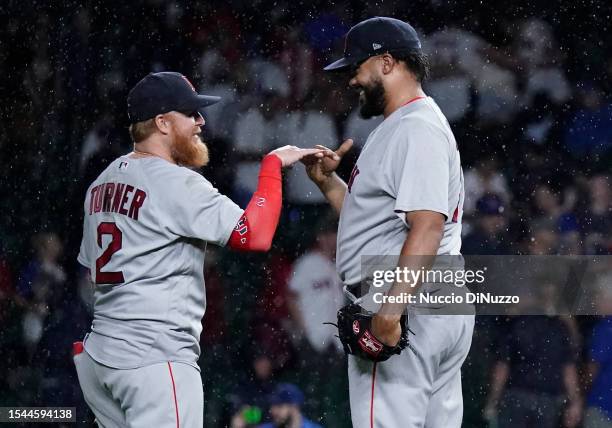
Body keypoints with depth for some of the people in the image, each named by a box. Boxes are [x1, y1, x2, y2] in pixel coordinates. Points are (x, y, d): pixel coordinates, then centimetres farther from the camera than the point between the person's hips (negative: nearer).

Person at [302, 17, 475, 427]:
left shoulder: (416, 128, -12)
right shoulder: (399, 129, 22)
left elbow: (427, 224, -23)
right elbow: (374, 219, 28)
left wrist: (391, 308, -30)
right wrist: (328, 181, 17)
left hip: (406, 314, -11)